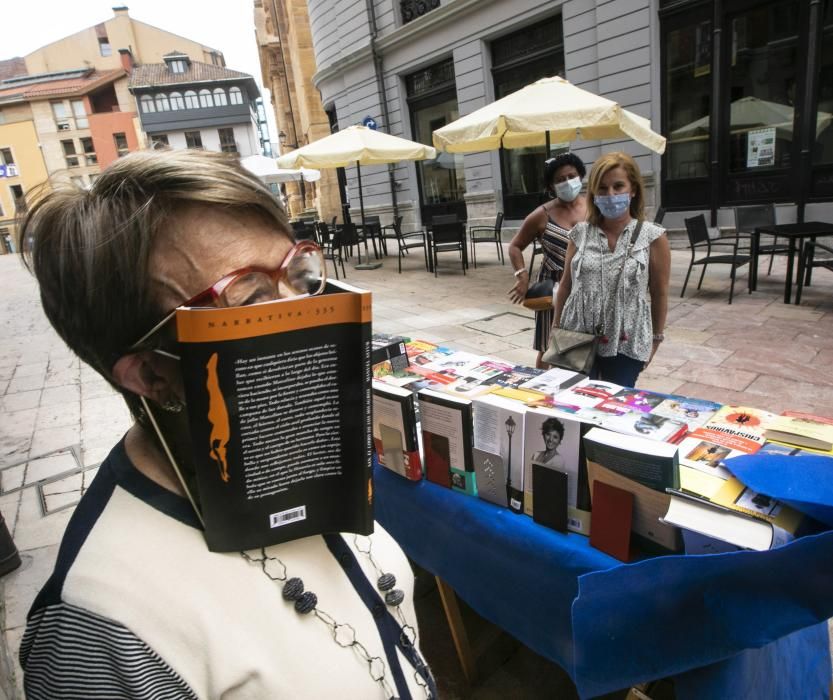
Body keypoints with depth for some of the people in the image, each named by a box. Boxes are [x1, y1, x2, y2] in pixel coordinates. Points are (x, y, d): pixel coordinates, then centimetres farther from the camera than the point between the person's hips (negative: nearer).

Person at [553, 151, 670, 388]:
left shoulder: (652, 237, -5)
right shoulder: (580, 233, 1)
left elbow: (659, 294, 1)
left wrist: (655, 339, 5)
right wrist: (556, 327, 9)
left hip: (625, 344, -2)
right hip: (577, 339, 2)